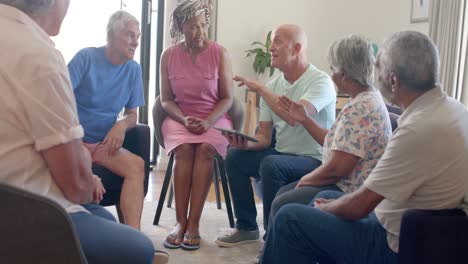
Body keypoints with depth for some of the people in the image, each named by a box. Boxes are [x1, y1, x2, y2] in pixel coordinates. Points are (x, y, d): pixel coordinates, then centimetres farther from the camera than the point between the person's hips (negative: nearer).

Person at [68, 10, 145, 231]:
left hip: (102, 143, 4)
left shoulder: (133, 69, 9)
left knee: (136, 165, -26)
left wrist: (122, 125, -11)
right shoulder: (86, 57, -4)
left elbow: (132, 115, 13)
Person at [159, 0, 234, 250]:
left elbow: (227, 98, -3)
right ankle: (180, 221, -27)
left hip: (214, 118, -1)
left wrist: (207, 121, -19)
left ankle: (193, 223, -29)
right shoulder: (168, 56, 0)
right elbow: (166, 99, 5)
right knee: (183, 149, -30)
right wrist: (184, 119, -14)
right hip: (178, 117, 1)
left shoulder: (219, 53, -5)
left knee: (205, 148, -32)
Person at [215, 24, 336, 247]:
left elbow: (294, 117, -31)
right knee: (235, 156, -9)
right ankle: (246, 228, 4)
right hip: (281, 154, 7)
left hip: (314, 160, -7)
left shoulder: (320, 81, -13)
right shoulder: (273, 85, 8)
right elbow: (264, 136, 7)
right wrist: (246, 144, -16)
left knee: (271, 164, -31)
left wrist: (260, 89, -21)